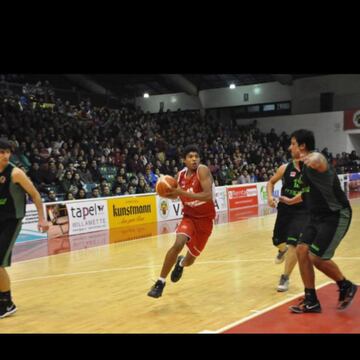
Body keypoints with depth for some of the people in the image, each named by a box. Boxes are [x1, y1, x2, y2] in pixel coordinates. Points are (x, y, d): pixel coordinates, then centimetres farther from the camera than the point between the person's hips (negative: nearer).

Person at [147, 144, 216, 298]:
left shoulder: (203, 171, -22)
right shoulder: (180, 175, -6)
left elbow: (208, 196, -34)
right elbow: (176, 193, 14)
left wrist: (184, 193, -38)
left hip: (205, 219, -2)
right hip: (189, 216, 2)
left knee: (190, 259, 10)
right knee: (178, 244, -28)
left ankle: (181, 263, 51)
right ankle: (161, 282, -14)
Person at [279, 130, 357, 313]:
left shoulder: (316, 158, -19)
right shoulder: (305, 164, 11)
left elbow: (317, 160, -48)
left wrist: (312, 161, -73)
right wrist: (290, 201, 43)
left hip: (336, 216, -9)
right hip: (318, 216, 9)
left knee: (316, 257, -10)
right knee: (302, 251, 1)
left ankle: (346, 286, 16)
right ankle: (311, 301, 10)